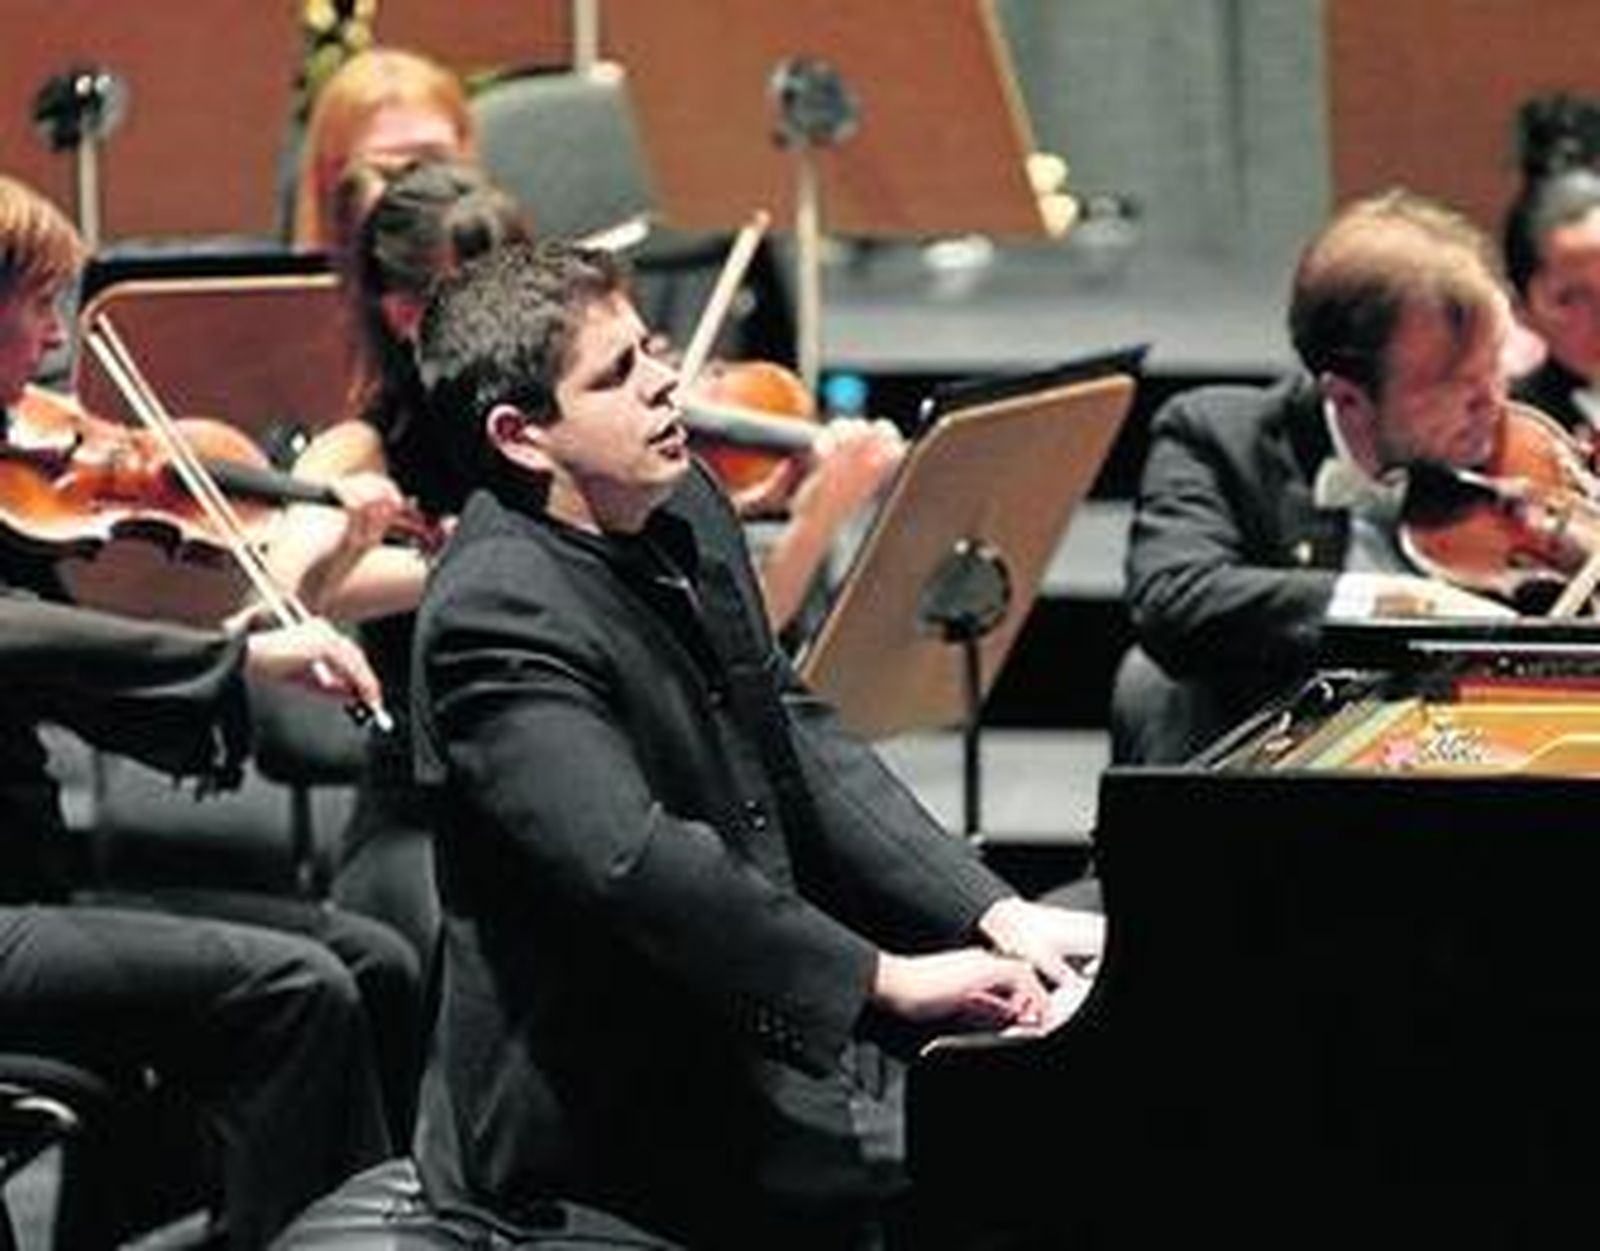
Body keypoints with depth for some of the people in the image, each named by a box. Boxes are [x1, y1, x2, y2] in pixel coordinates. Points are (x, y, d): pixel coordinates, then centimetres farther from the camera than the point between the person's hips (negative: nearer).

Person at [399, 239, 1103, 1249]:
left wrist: (995, 916, 0)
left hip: (750, 1033, 9)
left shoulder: (684, 507, 7)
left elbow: (803, 744, 11)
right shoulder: (493, 614, -22)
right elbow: (635, 862, -32)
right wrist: (884, 978, -33)